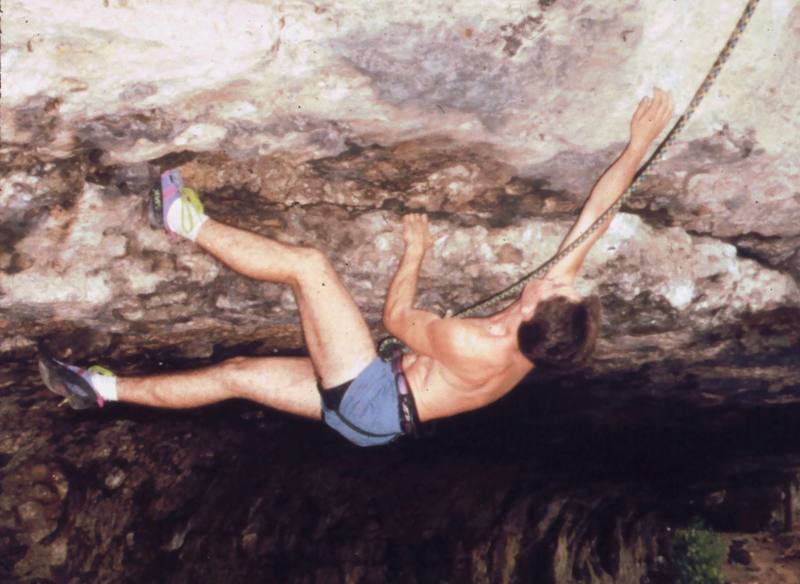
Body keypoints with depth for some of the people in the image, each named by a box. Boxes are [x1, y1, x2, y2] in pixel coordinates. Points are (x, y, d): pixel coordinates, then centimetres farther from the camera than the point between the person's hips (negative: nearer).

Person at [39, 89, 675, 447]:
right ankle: (104, 389, 18)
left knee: (308, 262, -12)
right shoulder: (544, 333, -10)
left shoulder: (469, 347, -30)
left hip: (371, 398, -8)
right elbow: (595, 215, -5)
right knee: (238, 371, 10)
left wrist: (415, 250, 4)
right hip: (379, 414, 8)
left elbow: (397, 316, -10)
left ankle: (188, 220, 3)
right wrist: (639, 145, -3)